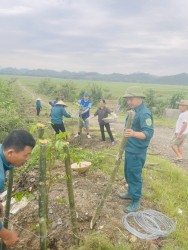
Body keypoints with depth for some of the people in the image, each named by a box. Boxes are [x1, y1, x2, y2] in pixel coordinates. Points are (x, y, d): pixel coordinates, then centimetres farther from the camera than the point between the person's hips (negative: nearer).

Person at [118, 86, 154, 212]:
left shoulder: (144, 113, -22)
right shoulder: (135, 111, 9)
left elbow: (148, 133, -30)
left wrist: (134, 134, -47)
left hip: (137, 151, -10)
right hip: (130, 149, 10)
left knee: (134, 176, 2)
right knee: (128, 173, 21)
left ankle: (136, 201, 17)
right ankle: (131, 193, 40)